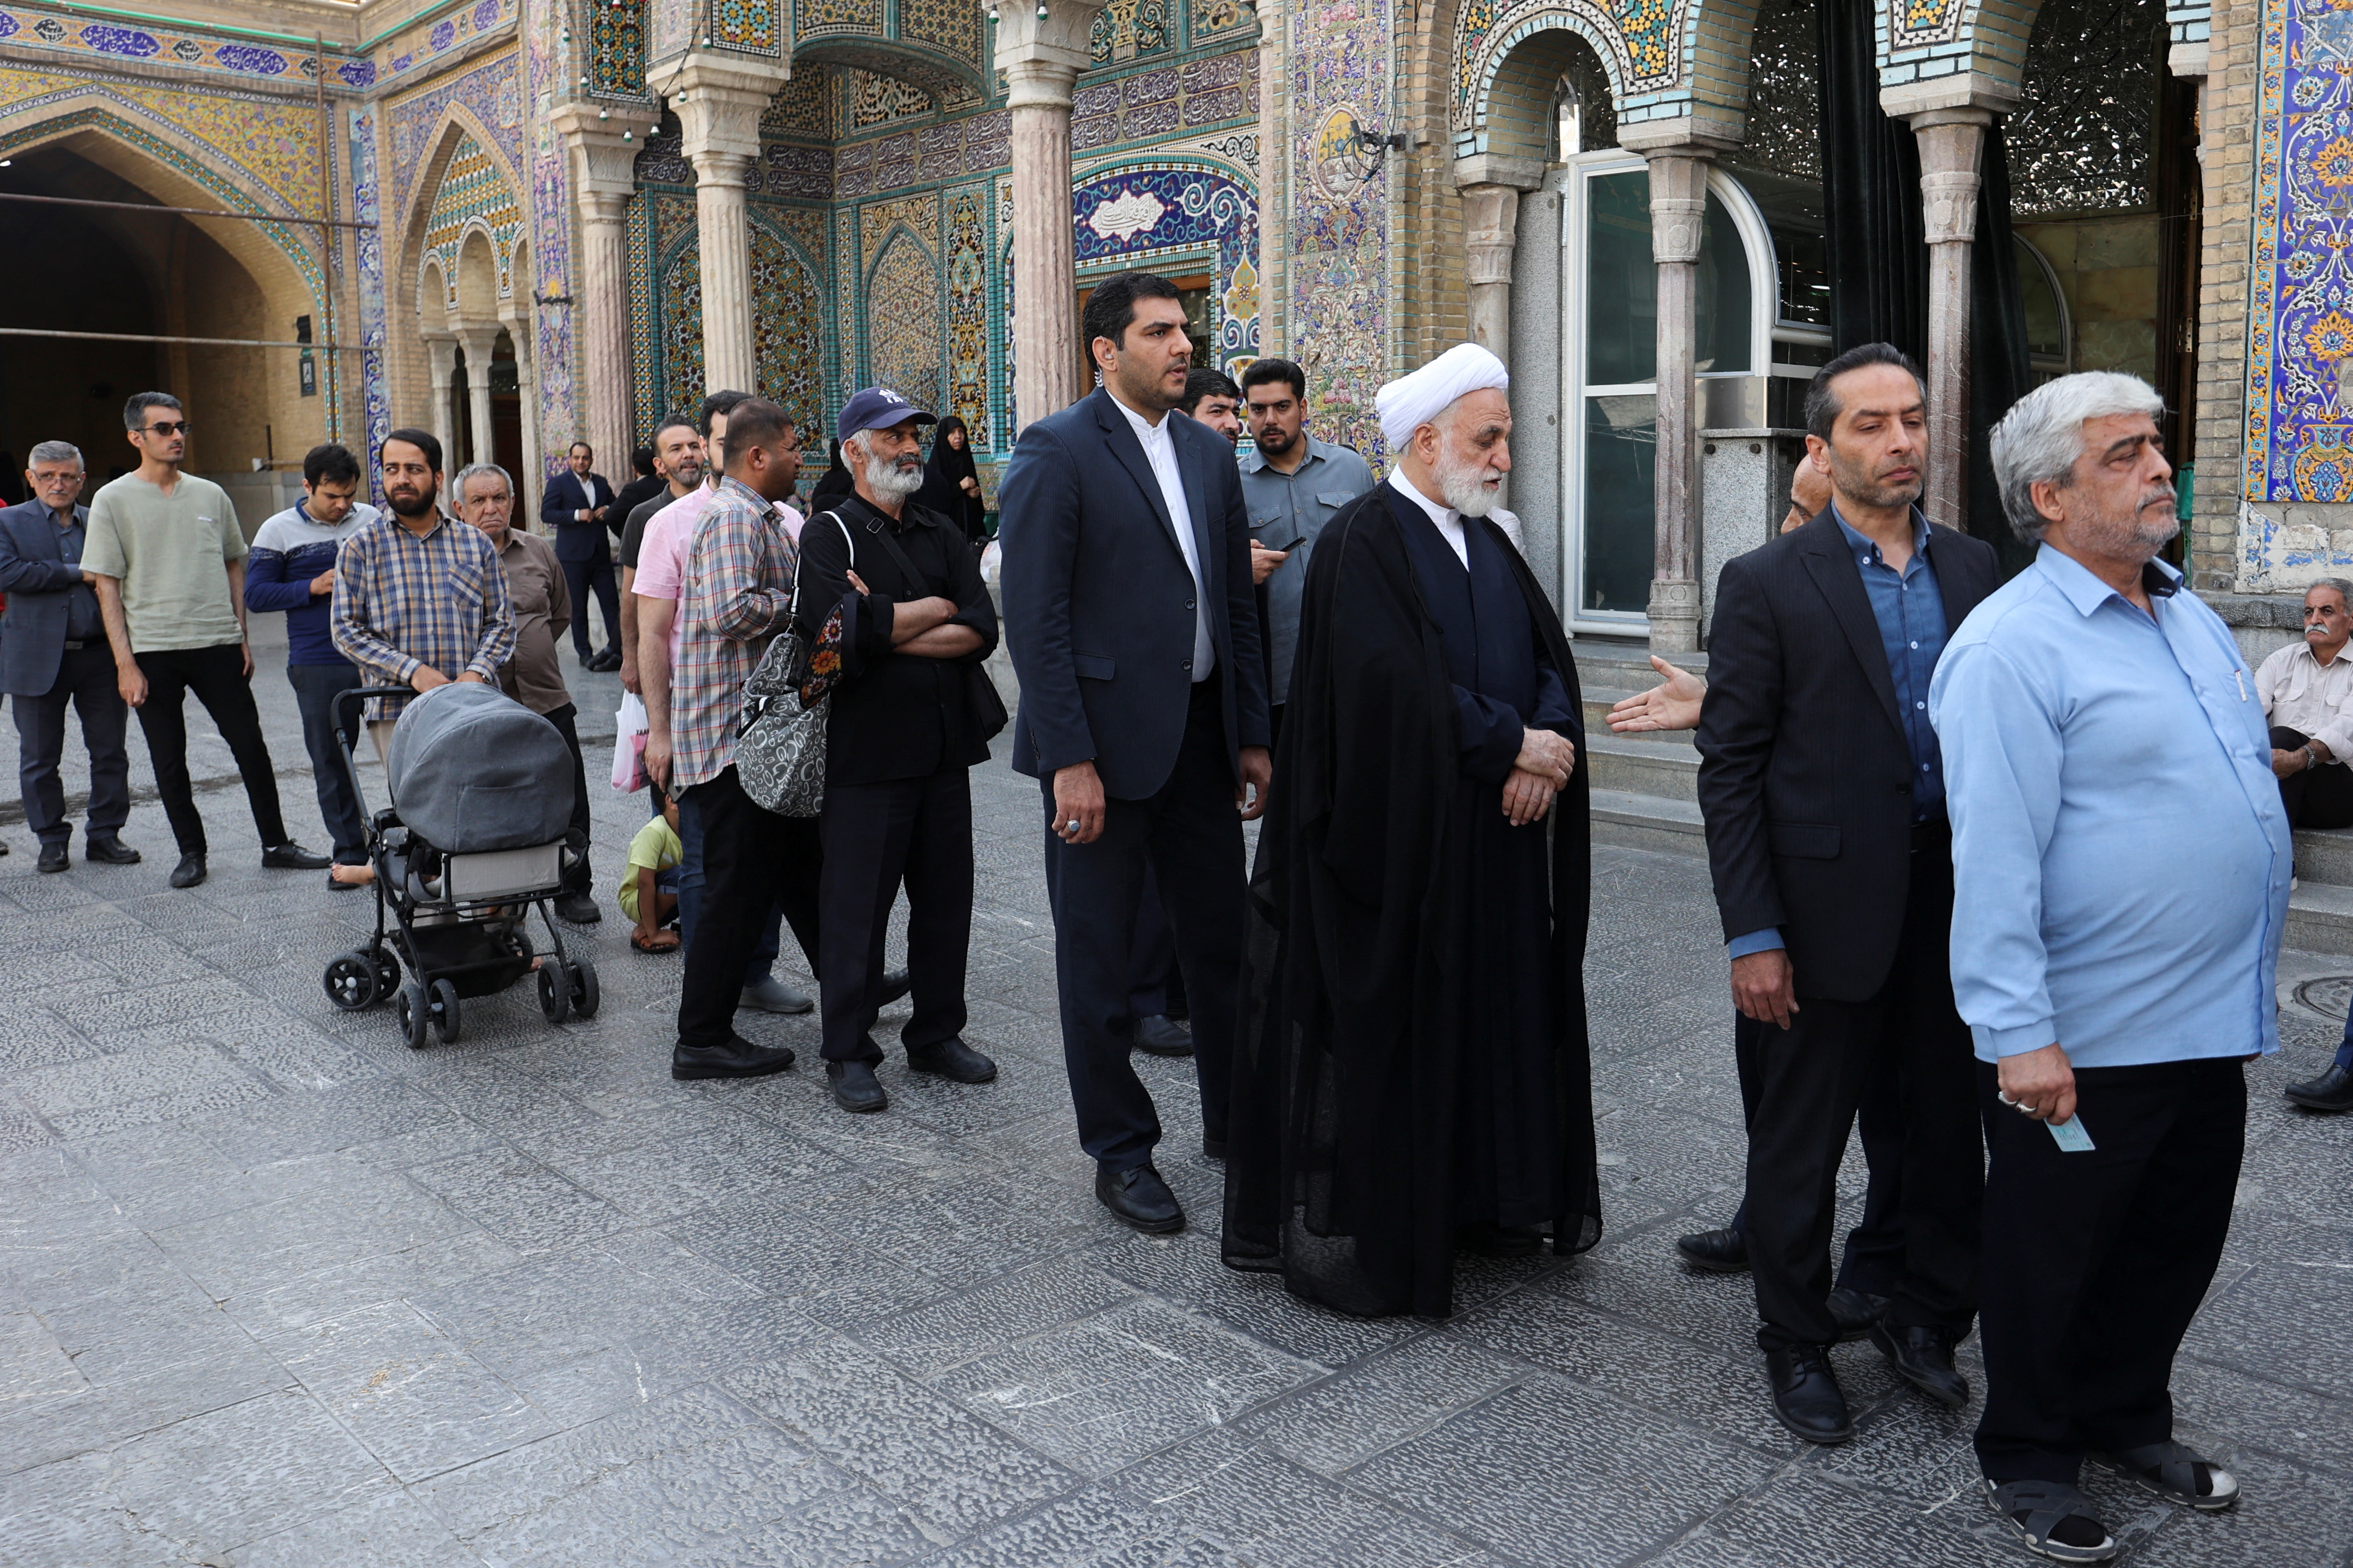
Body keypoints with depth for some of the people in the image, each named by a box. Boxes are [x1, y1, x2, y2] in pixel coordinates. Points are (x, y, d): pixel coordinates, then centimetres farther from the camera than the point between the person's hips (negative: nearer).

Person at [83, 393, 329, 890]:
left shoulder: (211, 495, 8)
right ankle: (191, 852, 17)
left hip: (218, 644, 2)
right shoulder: (113, 501, -1)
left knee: (251, 746, 2)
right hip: (152, 651, -2)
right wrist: (125, 663, -8)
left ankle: (276, 844, 12)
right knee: (169, 761, 5)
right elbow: (107, 585, -3)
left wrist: (241, 636, 9)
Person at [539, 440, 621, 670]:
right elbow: (546, 513, -7)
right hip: (573, 554, -3)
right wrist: (576, 515, -18)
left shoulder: (601, 483, 15)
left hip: (601, 553, 4)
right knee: (578, 606, 1)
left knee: (611, 602, -2)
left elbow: (616, 508, 24)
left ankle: (617, 649, 1)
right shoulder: (558, 483, 2)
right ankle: (585, 653, 7)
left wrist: (607, 511, 0)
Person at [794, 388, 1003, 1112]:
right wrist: (935, 609, -6)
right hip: (866, 750, -5)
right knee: (857, 905, 2)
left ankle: (936, 1033, 26)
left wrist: (888, 630, -13)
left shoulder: (943, 534, 13)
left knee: (945, 898, 12)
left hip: (945, 746, 5)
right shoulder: (829, 535, -3)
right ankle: (848, 1052, 14)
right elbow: (843, 630, -20)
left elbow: (981, 629, -2)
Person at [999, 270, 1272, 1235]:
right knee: (1098, 958, 6)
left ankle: (1233, 1122, 31)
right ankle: (1121, 1155, 21)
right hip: (1106, 740, -6)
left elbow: (1237, 605, 14)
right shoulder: (1057, 451, -9)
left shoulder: (1211, 453, 12)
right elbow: (1036, 618, -14)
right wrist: (1069, 761, -18)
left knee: (1223, 939, 14)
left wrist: (1252, 738, 10)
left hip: (1201, 735, 6)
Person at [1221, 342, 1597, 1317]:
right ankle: (1370, 1237, 14)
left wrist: (1548, 747, -11)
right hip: (1397, 841, -8)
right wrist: (1514, 744, -15)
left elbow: (1551, 659, 8)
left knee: (1490, 1018, 13)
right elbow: (1400, 689, -22)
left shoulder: (1487, 542, 14)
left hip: (1495, 836, 8)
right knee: (1385, 1035, 2)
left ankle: (1481, 1199, 28)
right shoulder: (1361, 542, -12)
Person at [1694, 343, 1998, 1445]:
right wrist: (1752, 934, -13)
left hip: (1959, 900, 5)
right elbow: (1729, 768, -9)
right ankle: (1795, 1343, 28)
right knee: (1801, 1142, 9)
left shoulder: (1974, 568, 8)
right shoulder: (1767, 584, -7)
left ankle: (1925, 1320, 36)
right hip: (1832, 909, -4)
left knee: (1955, 1131, 15)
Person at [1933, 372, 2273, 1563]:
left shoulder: (2189, 617, 10)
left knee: (2176, 1245, 21)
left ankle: (2126, 1419, 41)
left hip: (2211, 1021, 8)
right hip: (2085, 1040, -8)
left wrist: (2250, 984, 17)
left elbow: (2240, 786, 19)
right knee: (2052, 1256, 9)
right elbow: (1994, 859, -21)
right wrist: (2021, 1036, -24)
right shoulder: (2010, 647, -17)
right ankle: (2029, 1460, 28)